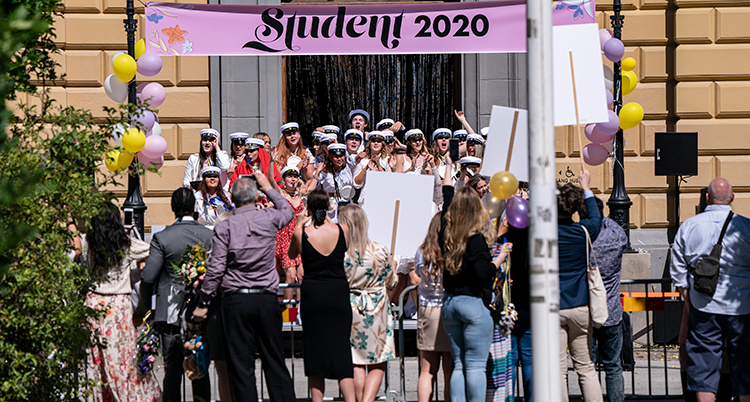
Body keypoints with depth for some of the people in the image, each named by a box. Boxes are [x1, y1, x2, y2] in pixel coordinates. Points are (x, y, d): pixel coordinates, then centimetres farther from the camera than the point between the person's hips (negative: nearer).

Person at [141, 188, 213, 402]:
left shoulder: (162, 238, -10)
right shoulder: (209, 236, -3)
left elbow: (148, 277, -9)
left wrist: (146, 305, 6)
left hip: (171, 314, -2)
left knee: (172, 370, 3)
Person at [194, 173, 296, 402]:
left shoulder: (224, 227, -7)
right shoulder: (269, 219, -1)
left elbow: (215, 269, -7)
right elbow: (288, 211, 23)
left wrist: (204, 303, 1)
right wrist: (268, 188, 34)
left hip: (236, 300, -2)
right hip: (267, 298, 2)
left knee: (241, 365, 1)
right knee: (275, 362, 9)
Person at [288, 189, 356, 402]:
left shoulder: (301, 233, -8)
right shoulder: (342, 230, -5)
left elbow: (292, 254, 11)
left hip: (312, 294, -1)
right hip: (339, 293, 1)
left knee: (315, 348, 9)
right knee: (341, 348, 3)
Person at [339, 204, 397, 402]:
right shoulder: (380, 251, -10)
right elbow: (390, 282, 3)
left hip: (349, 311, 0)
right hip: (377, 311, 0)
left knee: (356, 364, 11)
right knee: (378, 364, 7)